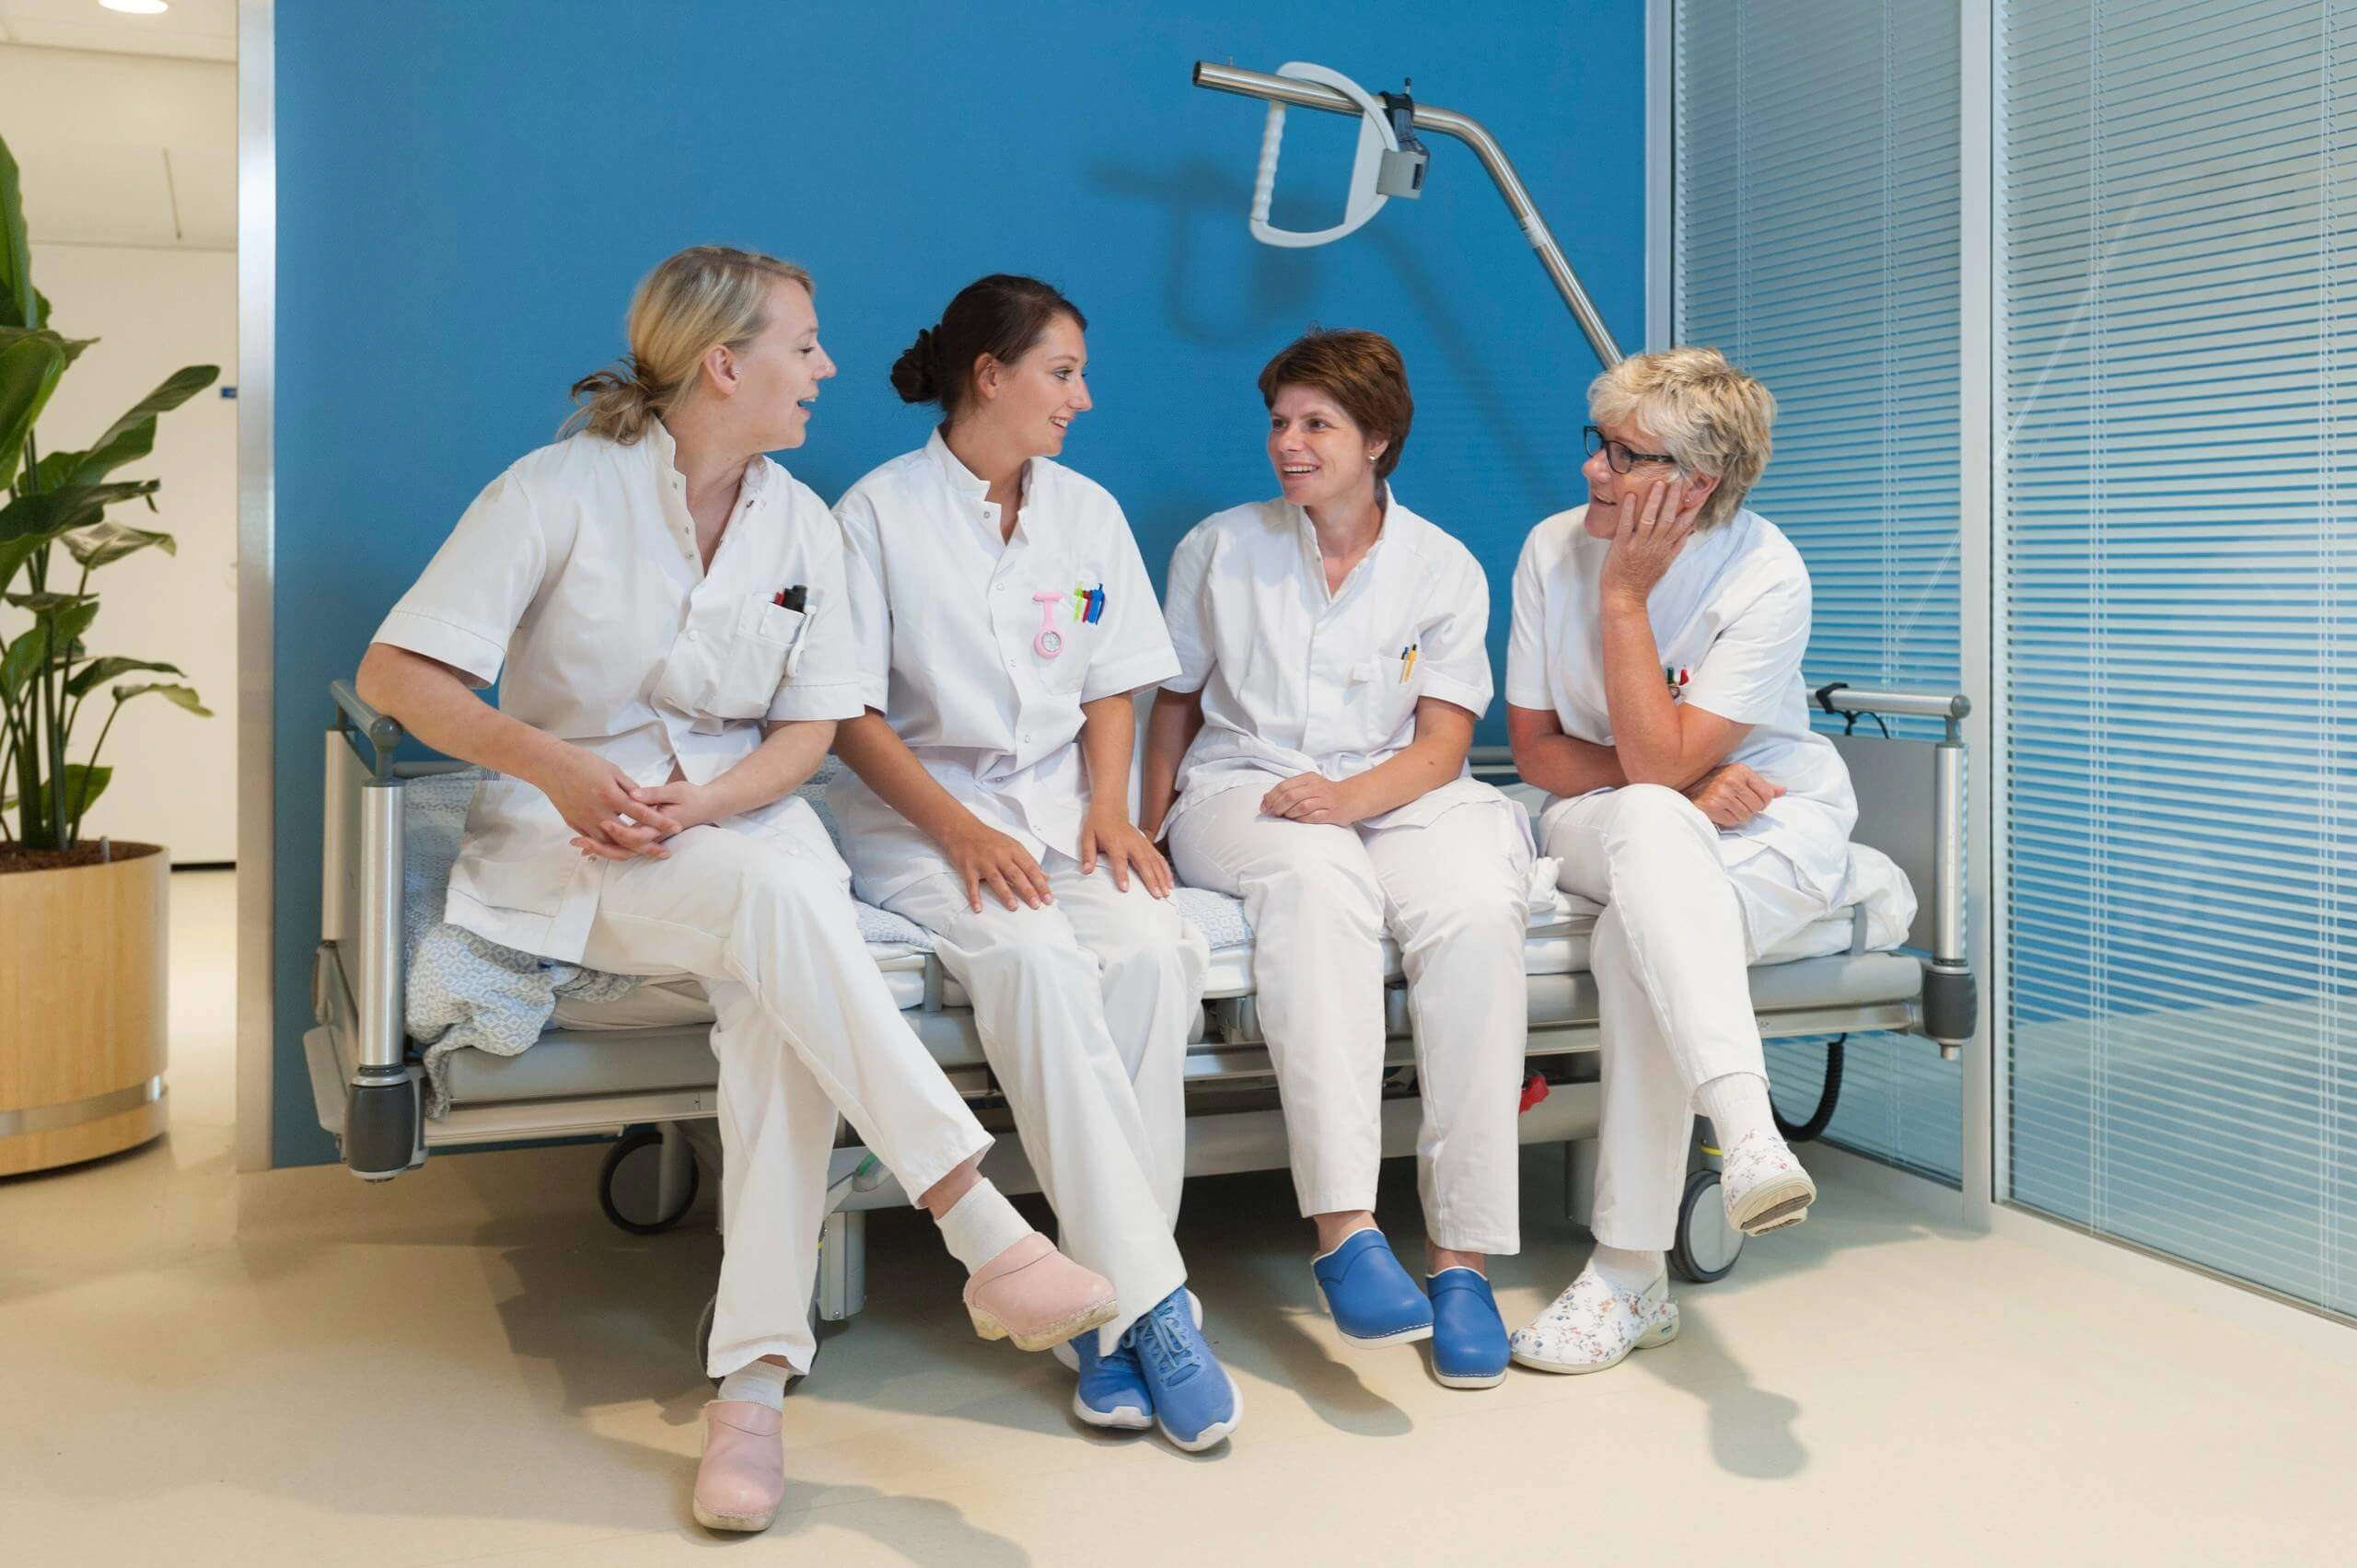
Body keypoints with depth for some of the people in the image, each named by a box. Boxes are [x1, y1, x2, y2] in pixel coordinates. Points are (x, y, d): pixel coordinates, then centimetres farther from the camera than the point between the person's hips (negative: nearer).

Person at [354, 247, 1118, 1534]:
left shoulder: (801, 525, 8)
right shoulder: (563, 490, -5)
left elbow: (807, 731, 5)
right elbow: (395, 672, -8)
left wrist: (699, 803, -15)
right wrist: (548, 760, -24)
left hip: (738, 816, 4)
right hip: (570, 843, -3)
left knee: (779, 988, -32)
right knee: (777, 891, -35)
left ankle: (753, 1387, -32)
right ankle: (987, 1234, -38)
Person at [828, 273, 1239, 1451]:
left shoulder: (1087, 513, 14)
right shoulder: (878, 513, -1)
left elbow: (1111, 692, 14)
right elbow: (850, 715, -5)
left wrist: (1109, 806, -5)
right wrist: (959, 829, -17)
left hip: (1060, 800, 4)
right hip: (916, 807, -3)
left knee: (1153, 948, -28)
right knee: (1033, 956, -33)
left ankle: (1111, 1308, -22)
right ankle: (1152, 1299, -30)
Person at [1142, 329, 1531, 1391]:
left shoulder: (1444, 569, 9)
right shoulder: (1219, 549, 13)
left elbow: (1441, 744, 0)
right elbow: (1175, 707, 17)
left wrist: (1350, 794, -20)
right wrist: (1146, 835, 2)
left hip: (1399, 796, 1)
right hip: (1244, 791, 0)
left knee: (1475, 909, -35)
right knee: (1318, 881, -39)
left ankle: (1461, 1255, -32)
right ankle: (1345, 1231, -47)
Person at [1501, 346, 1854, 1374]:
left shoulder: (1768, 578, -18)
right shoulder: (1555, 548, -7)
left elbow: (1660, 763, -25)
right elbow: (1534, 747, -2)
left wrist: (1627, 592, -23)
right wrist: (1679, 793, -16)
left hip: (1771, 823, -2)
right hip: (1602, 819, 2)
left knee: (1638, 936, -35)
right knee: (1652, 824, -37)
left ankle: (1630, 1274, -34)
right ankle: (1747, 1132, -53)